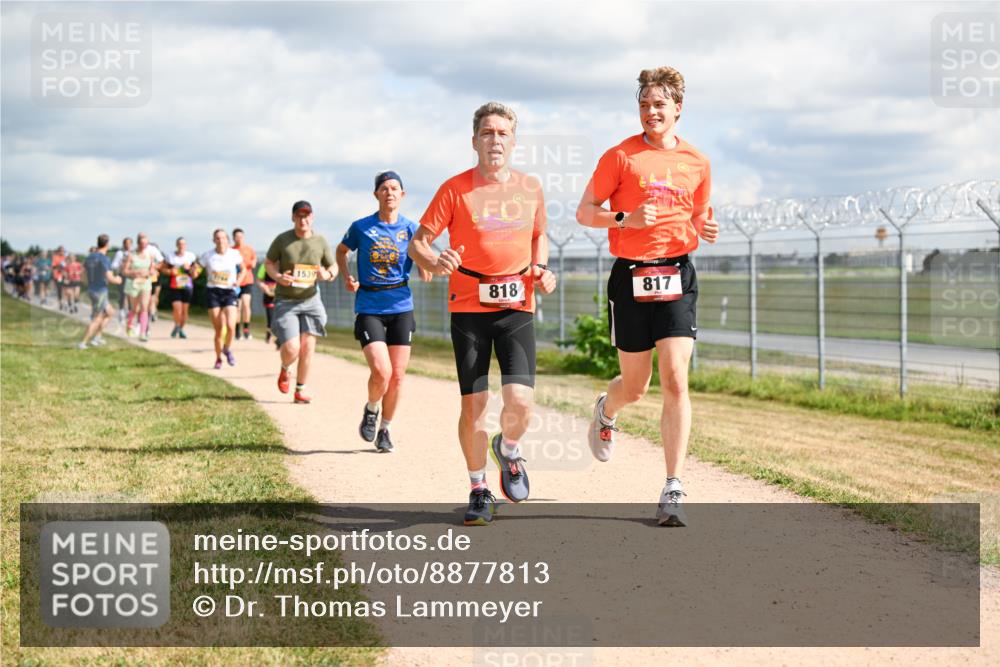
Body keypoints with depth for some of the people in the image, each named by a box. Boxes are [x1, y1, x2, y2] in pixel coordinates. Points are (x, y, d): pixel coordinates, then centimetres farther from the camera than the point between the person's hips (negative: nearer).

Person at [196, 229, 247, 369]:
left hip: (229, 292, 0)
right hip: (213, 293, 0)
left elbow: (242, 269, 14)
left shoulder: (234, 254, -2)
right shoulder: (207, 255, -2)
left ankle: (227, 349, 13)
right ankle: (218, 358, 20)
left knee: (230, 326, -18)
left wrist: (238, 280, -3)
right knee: (218, 330, -1)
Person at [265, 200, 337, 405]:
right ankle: (284, 370, 23)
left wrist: (327, 274, -13)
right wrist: (278, 277, -15)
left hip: (310, 300, 2)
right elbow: (269, 262, 6)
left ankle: (300, 391, 12)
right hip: (285, 301, -2)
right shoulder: (282, 240, -4)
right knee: (291, 349, -13)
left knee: (307, 347, -3)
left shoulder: (320, 242, 1)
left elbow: (333, 267, 11)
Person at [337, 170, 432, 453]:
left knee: (397, 375, 3)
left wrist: (426, 266, -20)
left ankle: (384, 429, 23)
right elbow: (341, 250, 18)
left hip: (401, 307, 2)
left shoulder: (411, 229, 2)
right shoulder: (361, 227, -1)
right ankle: (370, 410, 16)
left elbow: (425, 275, 3)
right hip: (368, 307, -2)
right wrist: (347, 277, 2)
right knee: (381, 372, -16)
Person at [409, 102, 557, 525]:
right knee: (473, 404, -2)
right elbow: (417, 243, -3)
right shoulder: (456, 189, -2)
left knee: (520, 401, -12)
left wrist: (541, 268, 6)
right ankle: (479, 490, 17)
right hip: (469, 307, -2)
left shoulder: (530, 187, 8)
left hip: (517, 305, 2)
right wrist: (435, 263, -25)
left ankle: (507, 450, 22)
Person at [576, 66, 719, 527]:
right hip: (630, 276, -1)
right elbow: (584, 212, 1)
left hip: (677, 274, 1)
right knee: (635, 385, 8)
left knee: (675, 380, -12)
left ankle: (673, 491, -9)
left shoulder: (697, 163, 8)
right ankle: (605, 412, 47)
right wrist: (625, 218, -17)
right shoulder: (620, 156, -1)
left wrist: (705, 230, -2)